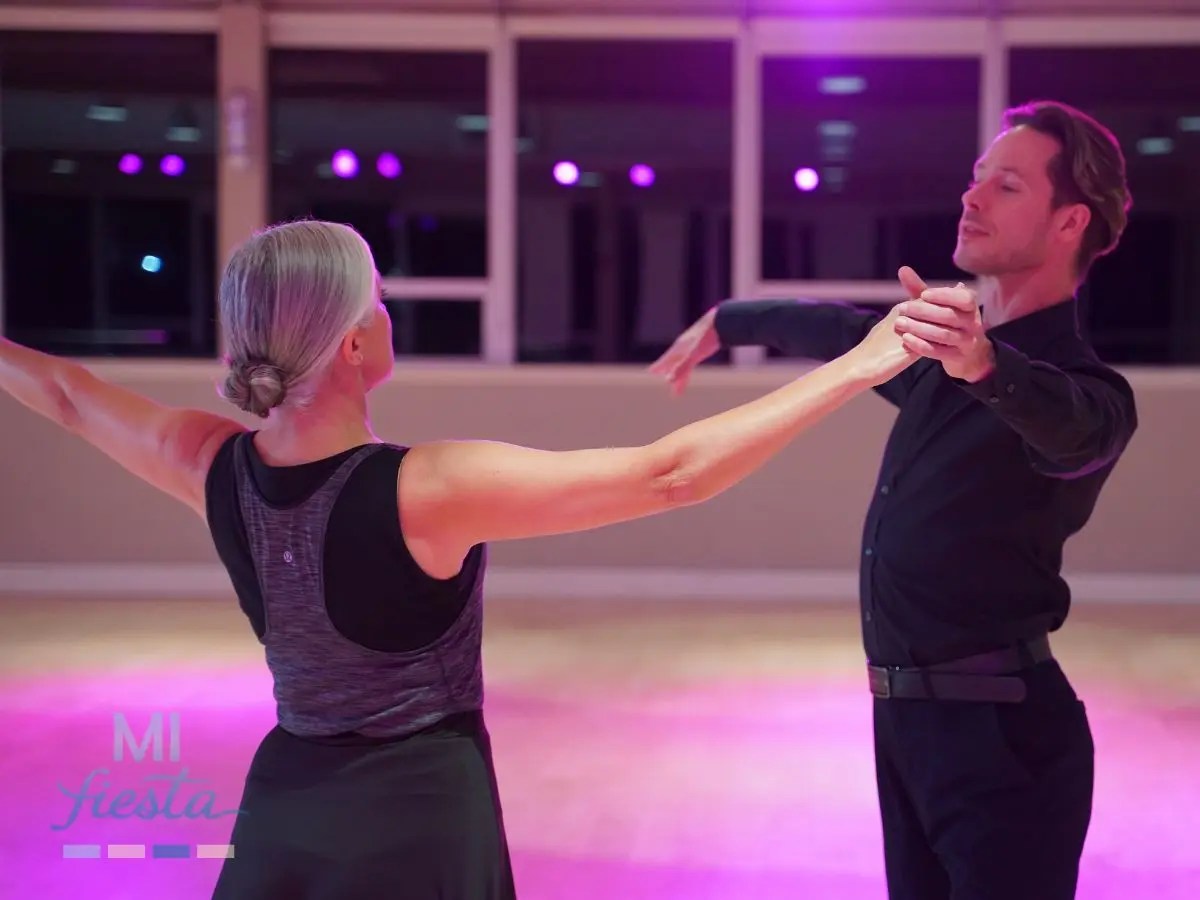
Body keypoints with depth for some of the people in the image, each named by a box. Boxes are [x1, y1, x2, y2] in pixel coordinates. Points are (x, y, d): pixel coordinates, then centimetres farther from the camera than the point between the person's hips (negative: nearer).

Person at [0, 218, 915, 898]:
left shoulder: (216, 469, -7)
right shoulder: (429, 489, -24)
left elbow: (73, 394, 13)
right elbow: (670, 474, -25)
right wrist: (855, 368, -21)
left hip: (280, 811, 5)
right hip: (419, 818, -5)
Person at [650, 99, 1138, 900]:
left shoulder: (1089, 386, -15)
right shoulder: (945, 353, 10)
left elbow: (1069, 427, -39)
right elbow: (839, 329, 28)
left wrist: (984, 366, -59)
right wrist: (725, 321, 42)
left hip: (1002, 731, -8)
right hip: (906, 715, 8)